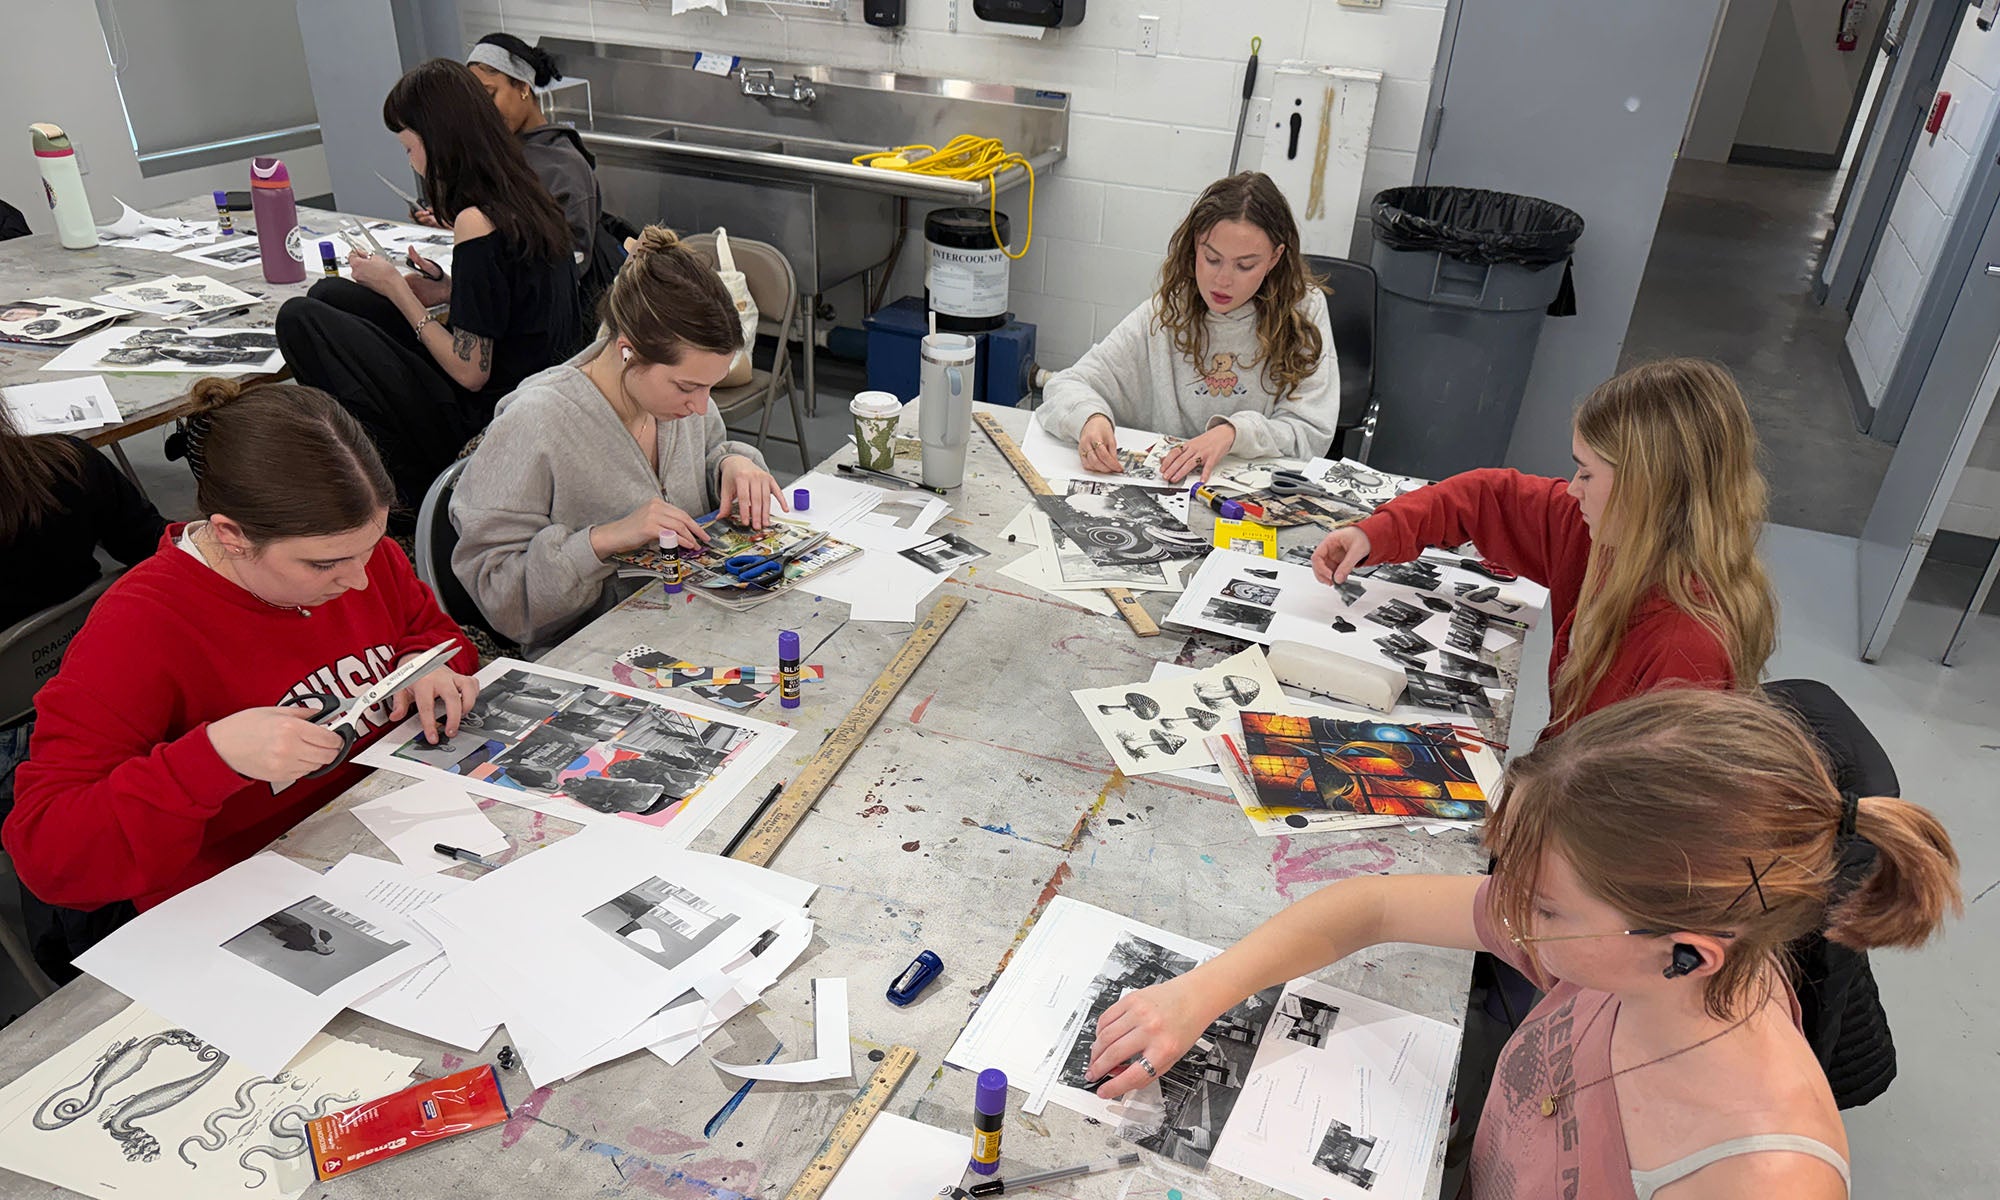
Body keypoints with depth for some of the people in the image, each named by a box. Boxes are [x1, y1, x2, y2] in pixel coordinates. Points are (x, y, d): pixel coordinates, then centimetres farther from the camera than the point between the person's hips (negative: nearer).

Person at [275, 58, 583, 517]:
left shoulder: (477, 222, -22)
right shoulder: (523, 196, 5)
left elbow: (471, 372, -20)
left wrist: (395, 288, -9)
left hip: (486, 423, -9)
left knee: (299, 319, -7)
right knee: (328, 296, 15)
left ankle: (409, 494, 2)